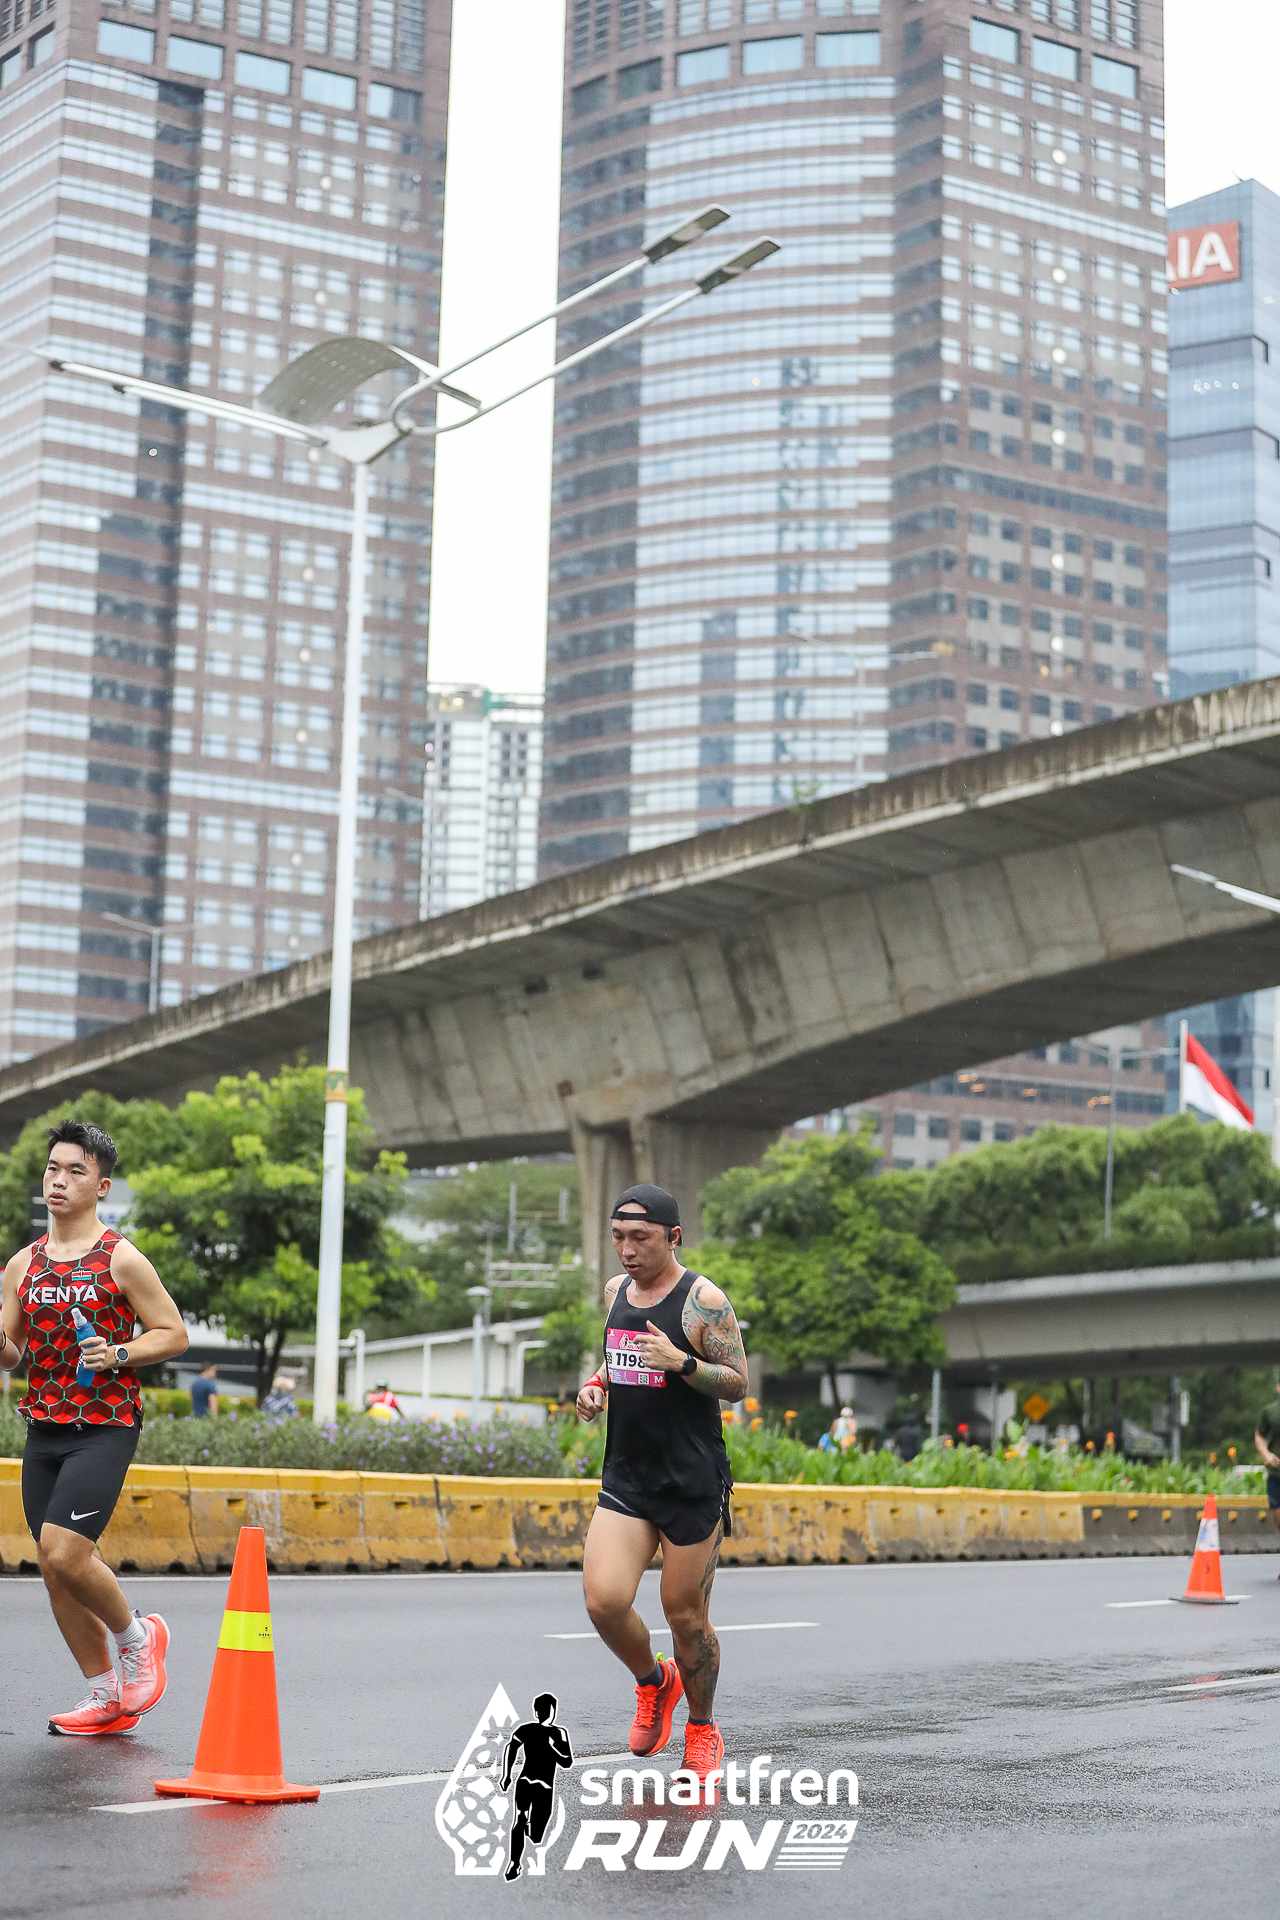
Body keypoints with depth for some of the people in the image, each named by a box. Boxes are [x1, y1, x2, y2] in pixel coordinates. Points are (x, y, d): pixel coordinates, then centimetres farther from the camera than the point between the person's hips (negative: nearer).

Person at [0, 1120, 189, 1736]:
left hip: (104, 1429, -6)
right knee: (56, 1568, 7)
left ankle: (137, 1635, 8)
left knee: (63, 1553, -19)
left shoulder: (121, 1261, -5)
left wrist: (117, 1354, -17)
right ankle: (106, 1697, 19)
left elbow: (175, 1334, -2)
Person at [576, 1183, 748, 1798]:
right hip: (625, 1480, 5)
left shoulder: (704, 1300, -10)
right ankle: (654, 1682, 20)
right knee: (603, 1601, -11)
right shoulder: (616, 1290, 9)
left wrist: (681, 1362, -25)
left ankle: (702, 1730, 27)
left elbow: (738, 1382, -9)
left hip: (693, 1483, -5)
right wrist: (596, 1386, 4)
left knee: (685, 1615, 3)